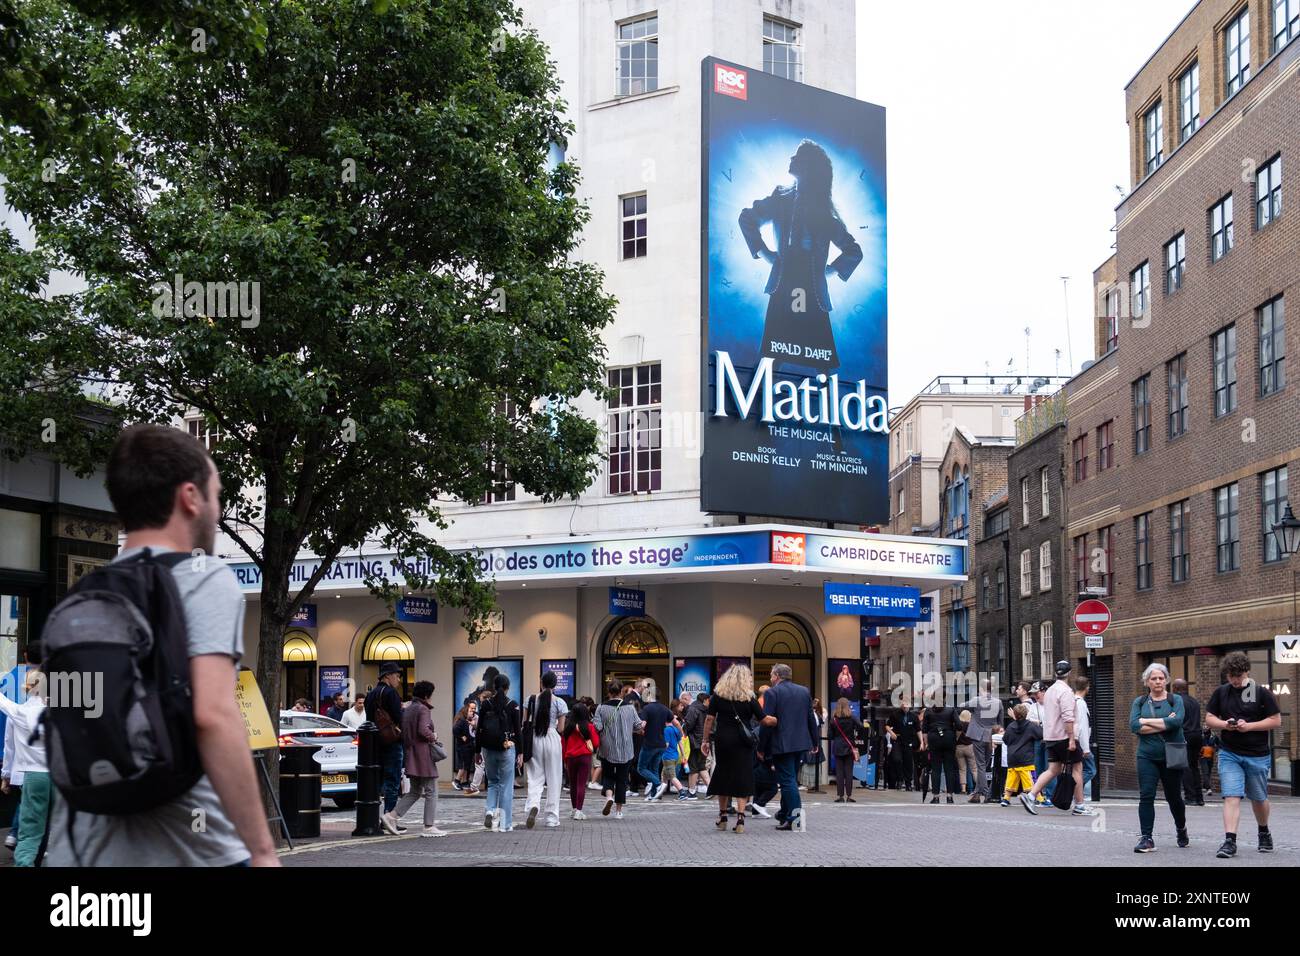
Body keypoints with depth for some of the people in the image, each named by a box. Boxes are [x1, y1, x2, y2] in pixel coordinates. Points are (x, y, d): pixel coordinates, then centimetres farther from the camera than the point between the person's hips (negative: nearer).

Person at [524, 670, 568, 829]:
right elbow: (561, 728, -3)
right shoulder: (559, 702, -5)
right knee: (553, 780, 7)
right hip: (552, 738, -2)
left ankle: (533, 804, -23)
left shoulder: (532, 700, 2)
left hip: (535, 739, 2)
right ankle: (552, 819, 10)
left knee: (535, 778, 7)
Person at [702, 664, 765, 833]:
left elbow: (710, 719, 1)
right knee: (742, 778, 1)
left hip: (722, 741, 2)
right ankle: (740, 818, -8)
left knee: (722, 776, 14)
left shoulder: (718, 695, 2)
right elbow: (764, 720, -6)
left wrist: (706, 740, 7)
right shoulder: (748, 698, -4)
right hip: (742, 743, -2)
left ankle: (722, 817, 21)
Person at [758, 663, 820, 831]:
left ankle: (794, 819, -11)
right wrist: (814, 742, 19)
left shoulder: (772, 692, -8)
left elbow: (767, 720, -16)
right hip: (801, 743, 6)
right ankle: (785, 814, 27)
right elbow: (811, 719, 12)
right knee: (791, 778, 18)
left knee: (788, 780, -5)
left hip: (782, 744, -6)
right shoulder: (804, 691, 10)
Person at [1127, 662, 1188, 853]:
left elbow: (1177, 721, -18)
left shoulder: (1176, 700, 2)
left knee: (1173, 797, 11)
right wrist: (1164, 724, -13)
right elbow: (1134, 726, -8)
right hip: (1147, 756, 1)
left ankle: (1181, 829, 37)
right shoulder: (1139, 702, 7)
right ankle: (1147, 838, -7)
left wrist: (1147, 721, -14)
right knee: (1146, 796, -10)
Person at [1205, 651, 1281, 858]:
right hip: (1229, 754, 1)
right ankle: (1230, 841, -15)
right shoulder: (1221, 692, 5)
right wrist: (1224, 724, -11)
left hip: (1257, 755, -1)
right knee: (1231, 797, -12)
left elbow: (1276, 721, -5)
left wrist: (1249, 726, -17)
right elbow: (1209, 719, 10)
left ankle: (1264, 833, 39)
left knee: (1258, 798, 15)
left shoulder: (1262, 692, -5)